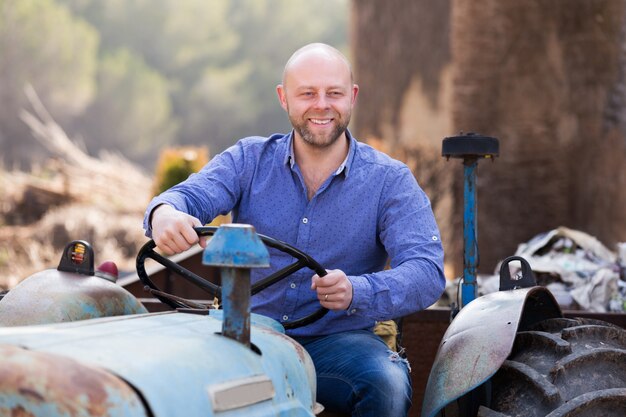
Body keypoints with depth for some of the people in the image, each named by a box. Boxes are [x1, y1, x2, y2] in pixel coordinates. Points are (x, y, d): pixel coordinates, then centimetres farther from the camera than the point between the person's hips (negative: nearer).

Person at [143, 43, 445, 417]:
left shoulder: (390, 181, 0)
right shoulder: (249, 161, 6)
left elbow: (427, 272, -12)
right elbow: (191, 196, -9)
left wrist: (356, 292, -34)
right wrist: (164, 213, -36)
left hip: (337, 340, 0)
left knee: (388, 385, -32)